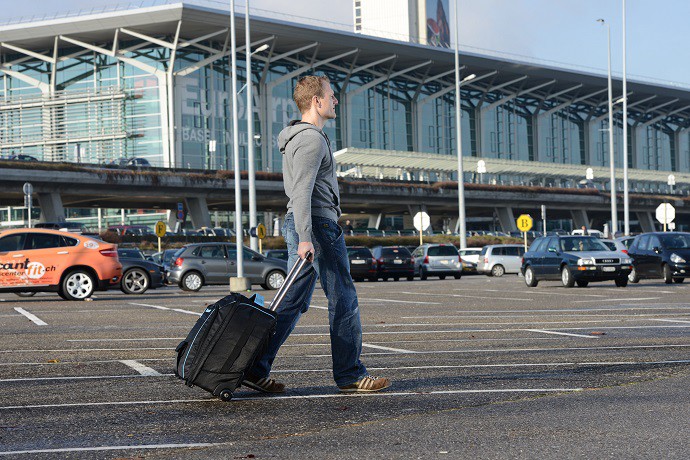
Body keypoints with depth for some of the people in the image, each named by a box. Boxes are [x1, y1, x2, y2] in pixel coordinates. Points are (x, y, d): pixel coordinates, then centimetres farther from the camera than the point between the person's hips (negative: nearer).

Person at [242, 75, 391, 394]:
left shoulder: (296, 137, 20)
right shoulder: (312, 139, -12)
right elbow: (301, 191, -21)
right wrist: (305, 238, -27)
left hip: (298, 226, 10)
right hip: (318, 225, -10)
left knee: (292, 301, 8)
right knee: (344, 301, -2)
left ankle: (256, 368, 5)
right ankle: (350, 374, 5)